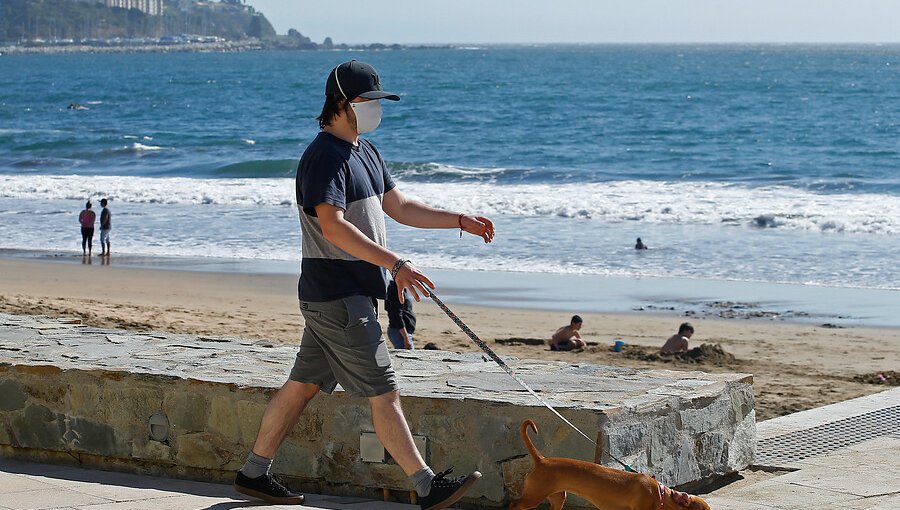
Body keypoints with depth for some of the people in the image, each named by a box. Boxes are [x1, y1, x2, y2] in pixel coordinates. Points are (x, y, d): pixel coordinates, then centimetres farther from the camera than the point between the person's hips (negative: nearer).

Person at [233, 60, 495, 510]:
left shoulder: (365, 152, 16)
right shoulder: (324, 157, -17)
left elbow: (399, 207, 24)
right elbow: (333, 225, -28)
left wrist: (461, 221, 17)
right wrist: (394, 263, -34)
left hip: (350, 292, 10)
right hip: (336, 295, -10)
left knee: (303, 384, 15)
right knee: (383, 392, -8)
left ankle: (253, 473, 23)